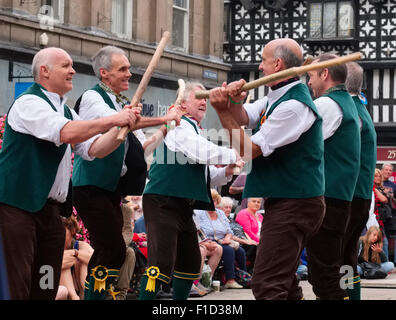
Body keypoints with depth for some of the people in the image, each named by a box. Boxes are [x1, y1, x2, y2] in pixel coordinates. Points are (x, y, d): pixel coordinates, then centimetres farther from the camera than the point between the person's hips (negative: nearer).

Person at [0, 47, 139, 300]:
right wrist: (113, 120, -16)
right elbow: (66, 133, -23)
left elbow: (94, 150, 13)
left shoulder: (67, 112, 20)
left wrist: (123, 126, -2)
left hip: (52, 209, 9)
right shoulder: (28, 103, -9)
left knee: (46, 288, 6)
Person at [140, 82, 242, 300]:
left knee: (191, 262, 15)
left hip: (183, 206, 10)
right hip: (163, 202, -10)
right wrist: (234, 155, -11)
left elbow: (199, 174, 28)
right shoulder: (179, 126, -7)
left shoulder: (194, 131, 23)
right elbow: (201, 153, -23)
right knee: (162, 262, -19)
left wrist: (225, 172, 11)